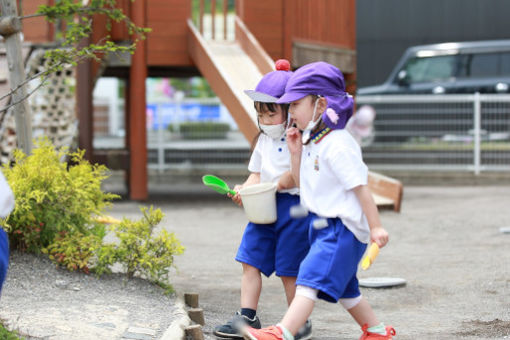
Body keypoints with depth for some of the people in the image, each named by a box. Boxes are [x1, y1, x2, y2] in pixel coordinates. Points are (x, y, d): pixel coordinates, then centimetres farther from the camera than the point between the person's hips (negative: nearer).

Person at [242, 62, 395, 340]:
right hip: (323, 226, 10)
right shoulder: (311, 143, 10)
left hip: (342, 228, -10)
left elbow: (360, 188, -17)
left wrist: (375, 227, -17)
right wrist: (295, 153, 4)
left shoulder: (338, 146, -18)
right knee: (343, 287, 19)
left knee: (312, 278, -21)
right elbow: (301, 183, 18)